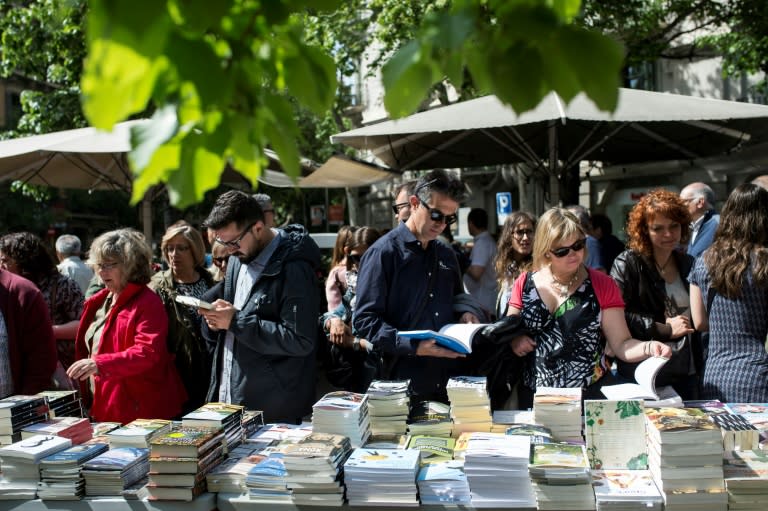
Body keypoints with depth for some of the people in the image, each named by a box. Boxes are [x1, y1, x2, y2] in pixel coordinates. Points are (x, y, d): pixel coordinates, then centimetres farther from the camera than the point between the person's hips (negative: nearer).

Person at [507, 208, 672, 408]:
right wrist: (513, 339, -8)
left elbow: (621, 344, -5)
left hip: (591, 396, -1)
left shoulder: (602, 285, -2)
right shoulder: (525, 284, 3)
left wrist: (649, 348, -23)